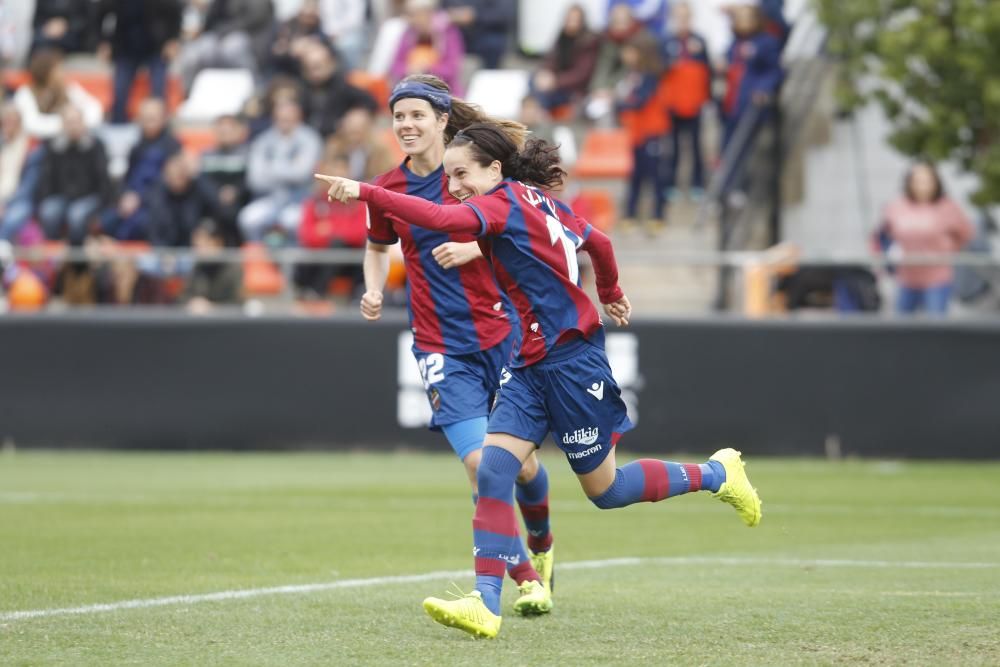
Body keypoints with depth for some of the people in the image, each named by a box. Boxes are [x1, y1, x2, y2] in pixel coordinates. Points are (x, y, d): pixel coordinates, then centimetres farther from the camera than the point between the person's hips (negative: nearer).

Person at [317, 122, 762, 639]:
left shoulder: (504, 202, -15)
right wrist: (610, 295, 43)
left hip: (572, 362, -9)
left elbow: (442, 219, -34)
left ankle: (716, 474, 26)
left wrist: (364, 192, -37)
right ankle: (485, 605, -15)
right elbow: (599, 243, 24)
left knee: (604, 490, 6)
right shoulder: (540, 203, 10)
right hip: (530, 365, 9)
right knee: (493, 470, -8)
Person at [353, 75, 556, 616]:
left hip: (501, 333, -1)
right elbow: (377, 248, 20)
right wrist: (374, 291, 1)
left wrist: (474, 247, -18)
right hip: (442, 348, 1)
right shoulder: (388, 190, 2)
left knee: (521, 462, 6)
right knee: (479, 463, -14)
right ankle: (525, 576, -1)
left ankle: (540, 544, 38)